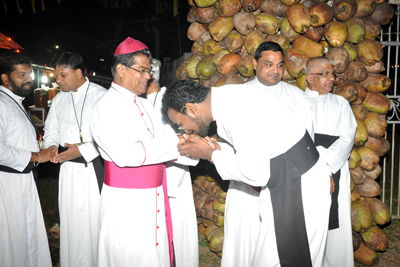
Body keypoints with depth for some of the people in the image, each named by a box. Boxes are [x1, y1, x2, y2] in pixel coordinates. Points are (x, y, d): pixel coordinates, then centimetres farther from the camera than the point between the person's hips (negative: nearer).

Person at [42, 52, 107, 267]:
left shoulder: (100, 95, -7)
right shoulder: (59, 99, 13)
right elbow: (51, 130, 20)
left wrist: (81, 150, -18)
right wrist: (52, 146, -1)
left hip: (93, 167, -5)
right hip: (68, 168, 5)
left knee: (94, 217, 0)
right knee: (70, 218, 11)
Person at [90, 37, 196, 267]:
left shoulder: (144, 105, 14)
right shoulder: (107, 106, -12)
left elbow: (160, 146, 8)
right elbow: (125, 153, -25)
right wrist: (174, 143, -19)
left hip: (154, 199, 7)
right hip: (125, 202, -7)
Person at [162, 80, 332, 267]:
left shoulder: (236, 107, -24)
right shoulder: (226, 100, 6)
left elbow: (255, 174, -22)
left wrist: (210, 154, -11)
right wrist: (216, 150, 3)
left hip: (300, 186, -9)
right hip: (282, 183, 9)